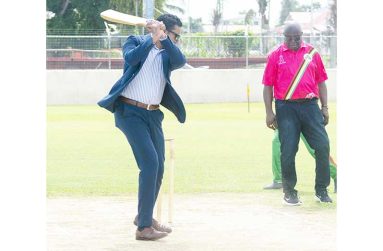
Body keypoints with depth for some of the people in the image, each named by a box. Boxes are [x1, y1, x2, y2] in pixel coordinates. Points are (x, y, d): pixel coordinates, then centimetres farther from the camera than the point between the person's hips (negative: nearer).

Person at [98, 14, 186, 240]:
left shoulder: (168, 53, 11)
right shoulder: (136, 42, 1)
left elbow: (181, 61, -12)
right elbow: (131, 58, -22)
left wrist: (163, 39, -22)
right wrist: (153, 38, -30)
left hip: (153, 115, 6)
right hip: (129, 111, -6)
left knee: (158, 168, 11)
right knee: (150, 162, -19)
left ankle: (145, 216, 35)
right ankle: (143, 227, -18)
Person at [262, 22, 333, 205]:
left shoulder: (312, 53, 10)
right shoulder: (275, 55, 3)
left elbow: (321, 81, 14)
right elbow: (268, 85, 4)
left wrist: (324, 107, 8)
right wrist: (269, 112, -2)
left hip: (310, 106, 2)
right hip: (286, 108, -2)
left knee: (323, 146, -5)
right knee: (288, 151, -3)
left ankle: (321, 190, 8)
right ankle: (289, 192, 11)